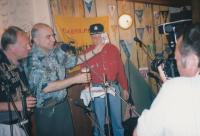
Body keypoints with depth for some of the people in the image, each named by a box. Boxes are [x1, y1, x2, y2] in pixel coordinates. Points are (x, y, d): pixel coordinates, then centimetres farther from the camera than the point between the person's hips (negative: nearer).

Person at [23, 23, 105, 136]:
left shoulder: (56, 51, -2)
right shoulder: (32, 61, -22)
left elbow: (74, 60, 12)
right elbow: (46, 87, -28)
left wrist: (94, 52, 2)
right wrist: (75, 79, -28)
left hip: (63, 103, 6)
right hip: (46, 110, -6)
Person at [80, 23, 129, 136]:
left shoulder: (113, 49, 1)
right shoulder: (88, 52, -2)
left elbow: (120, 69, 4)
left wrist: (125, 88, 6)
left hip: (113, 87, 1)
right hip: (97, 89, -1)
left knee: (117, 117, 15)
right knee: (99, 120, 9)